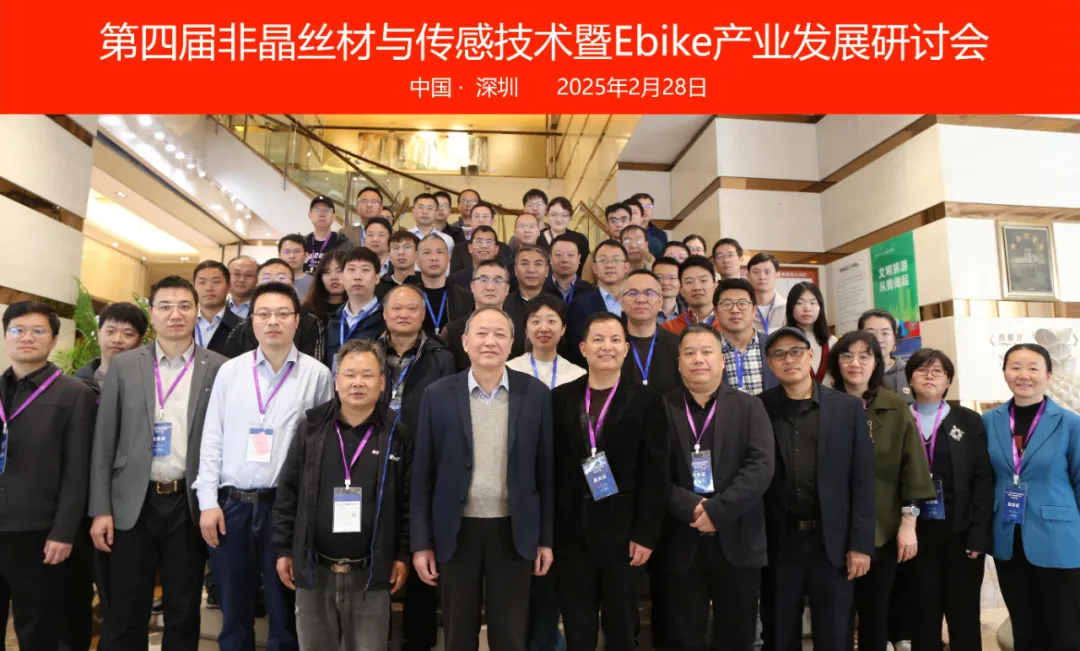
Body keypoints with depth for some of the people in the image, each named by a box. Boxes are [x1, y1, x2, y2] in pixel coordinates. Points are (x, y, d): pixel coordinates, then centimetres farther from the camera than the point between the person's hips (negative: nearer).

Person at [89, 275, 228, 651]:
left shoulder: (218, 368, -1)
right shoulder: (124, 365, 4)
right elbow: (105, 441, 4)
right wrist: (100, 508, -1)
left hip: (189, 504, -1)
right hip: (133, 502, 1)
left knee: (184, 611, 10)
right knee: (125, 612, 10)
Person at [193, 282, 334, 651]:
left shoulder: (317, 375, -1)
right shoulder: (230, 371, 5)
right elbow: (212, 439, 5)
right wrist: (208, 501, -1)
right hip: (231, 504, 2)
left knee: (284, 613, 11)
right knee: (234, 613, 15)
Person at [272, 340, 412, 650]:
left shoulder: (397, 435, -4)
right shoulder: (310, 428, 0)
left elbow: (408, 502, -1)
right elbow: (287, 494, 4)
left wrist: (402, 555, -3)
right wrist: (283, 550, 3)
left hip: (370, 573, -1)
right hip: (312, 569, 2)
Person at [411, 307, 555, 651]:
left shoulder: (535, 393, -3)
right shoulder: (438, 395, -4)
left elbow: (545, 469, 0)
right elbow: (423, 474, -1)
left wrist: (546, 537, 1)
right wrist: (421, 542, -2)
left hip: (514, 530, 0)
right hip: (457, 530, 0)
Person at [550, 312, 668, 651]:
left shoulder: (645, 400, 0)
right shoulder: (560, 398, 4)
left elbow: (655, 474, -4)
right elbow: (549, 468, 3)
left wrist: (646, 534, -9)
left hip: (623, 531, -1)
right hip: (571, 531, 2)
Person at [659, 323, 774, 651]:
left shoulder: (748, 407, 5)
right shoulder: (662, 409, 3)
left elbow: (761, 465, -8)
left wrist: (717, 510, -16)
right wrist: (691, 507, -17)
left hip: (737, 541, 0)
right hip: (680, 543, 0)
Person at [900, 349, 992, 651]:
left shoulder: (969, 421, 3)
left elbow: (984, 479, -1)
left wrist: (979, 534, -8)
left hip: (961, 531, 0)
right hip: (917, 532, 0)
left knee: (964, 615, 9)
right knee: (923, 614, 9)